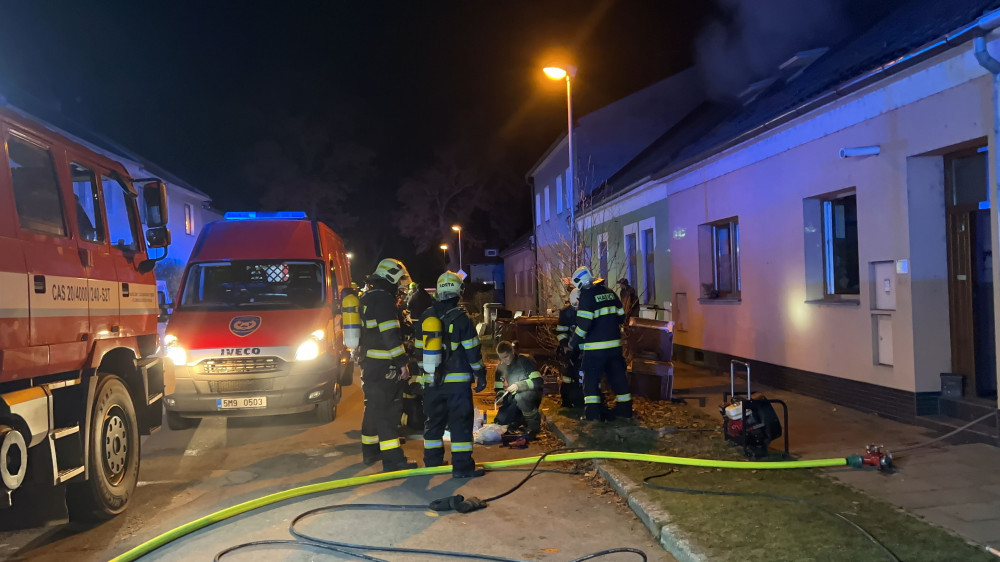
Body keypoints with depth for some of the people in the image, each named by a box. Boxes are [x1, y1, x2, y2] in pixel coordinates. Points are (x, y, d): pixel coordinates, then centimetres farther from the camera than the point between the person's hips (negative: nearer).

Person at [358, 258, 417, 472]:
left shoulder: (367, 297, 17)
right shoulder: (383, 298, -16)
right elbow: (391, 335, -22)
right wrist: (402, 362, -18)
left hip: (369, 363, 10)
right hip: (383, 366, -10)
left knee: (374, 408, 18)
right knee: (387, 411, -9)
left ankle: (370, 452, 28)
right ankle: (392, 459, -9)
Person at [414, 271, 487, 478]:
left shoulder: (425, 317, 6)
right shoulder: (461, 318, -10)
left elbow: (419, 348, 13)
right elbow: (472, 350, -8)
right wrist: (480, 374, 0)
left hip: (432, 380, 5)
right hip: (457, 379, -5)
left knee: (434, 420, 15)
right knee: (461, 421, -2)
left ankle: (432, 461, 23)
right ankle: (462, 466, -3)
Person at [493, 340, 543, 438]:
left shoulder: (524, 361, -14)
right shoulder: (500, 367, 4)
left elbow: (538, 381, -23)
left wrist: (519, 385, -31)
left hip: (532, 394, -6)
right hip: (514, 398, 6)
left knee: (520, 397, -39)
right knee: (501, 420, -13)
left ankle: (534, 423, -15)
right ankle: (525, 417, 13)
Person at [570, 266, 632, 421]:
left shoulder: (587, 295, -13)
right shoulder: (609, 292, 9)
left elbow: (583, 323, -19)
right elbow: (621, 316, 14)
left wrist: (573, 343, -10)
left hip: (595, 347, -6)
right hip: (615, 344, 7)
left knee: (591, 379, 2)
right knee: (617, 375, 15)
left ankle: (592, 413, -2)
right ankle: (624, 408, 22)